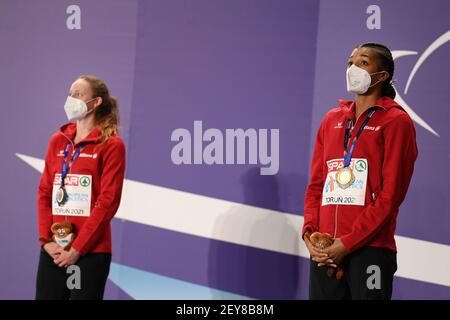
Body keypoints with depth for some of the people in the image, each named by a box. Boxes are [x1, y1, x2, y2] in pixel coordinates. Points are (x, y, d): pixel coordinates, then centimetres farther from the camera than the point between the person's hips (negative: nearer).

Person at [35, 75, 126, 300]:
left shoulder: (111, 145, -4)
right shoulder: (57, 141, 12)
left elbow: (108, 201, -10)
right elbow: (45, 193, 10)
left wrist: (77, 248, -13)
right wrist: (46, 240, -3)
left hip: (91, 250, -5)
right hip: (54, 251, 5)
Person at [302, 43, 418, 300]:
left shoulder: (395, 121, -1)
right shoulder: (331, 120, 16)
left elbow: (391, 194, -8)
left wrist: (348, 243, -13)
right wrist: (309, 233, -1)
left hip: (370, 248, -5)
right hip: (325, 251, 5)